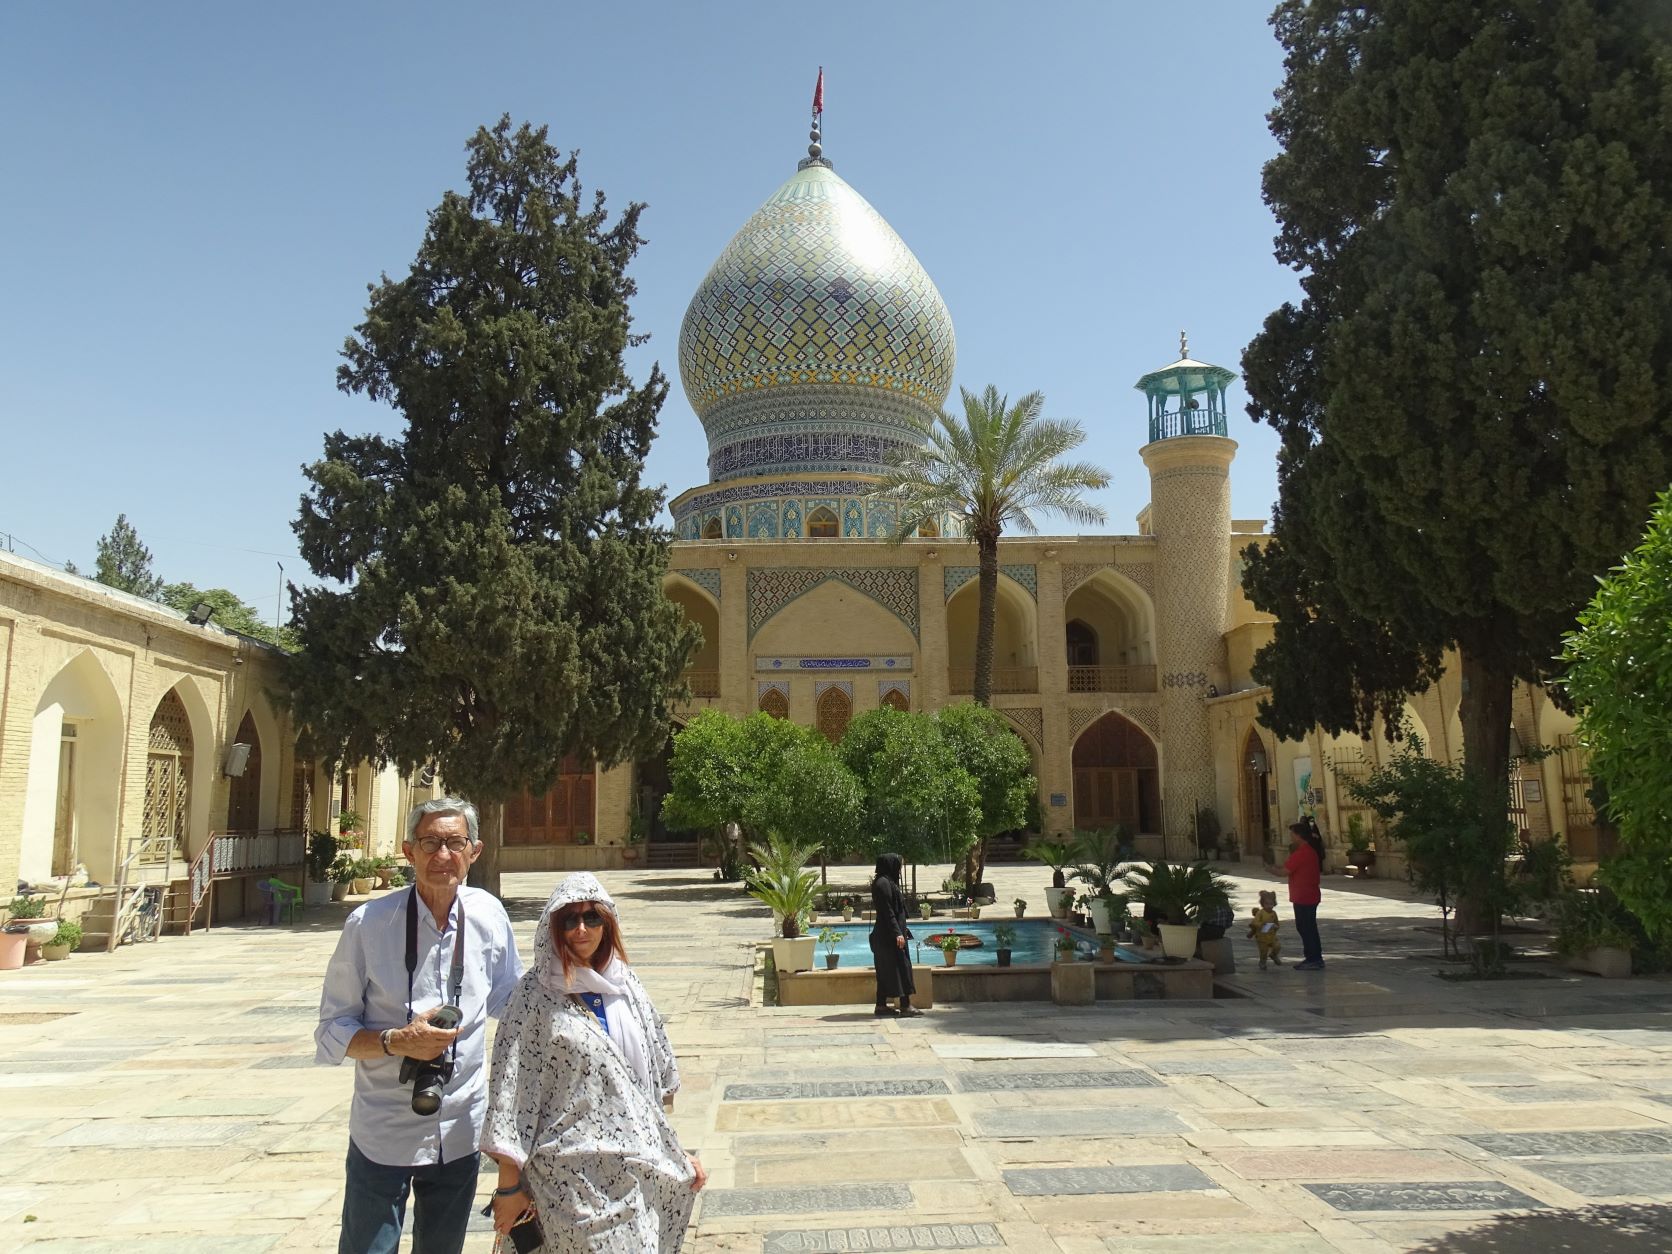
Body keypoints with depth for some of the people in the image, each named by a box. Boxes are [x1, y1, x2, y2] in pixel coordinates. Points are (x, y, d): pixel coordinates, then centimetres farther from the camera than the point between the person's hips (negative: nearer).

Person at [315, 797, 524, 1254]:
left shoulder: (489, 916, -5)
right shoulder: (369, 924, -14)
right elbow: (332, 1032, -8)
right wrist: (396, 1042, -23)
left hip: (460, 1131, 3)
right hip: (383, 1135, -3)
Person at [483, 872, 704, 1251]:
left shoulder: (624, 984, 5)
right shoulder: (537, 994, -11)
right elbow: (513, 1090, -10)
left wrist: (670, 1150, 13)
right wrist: (509, 1185, -10)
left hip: (638, 1165, 5)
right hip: (572, 1173, -5)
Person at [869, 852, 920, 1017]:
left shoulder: (888, 882, 16)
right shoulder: (883, 883, -16)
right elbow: (887, 911, -21)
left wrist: (902, 930, 24)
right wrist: (897, 933, -22)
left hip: (885, 935, 10)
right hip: (889, 935, -10)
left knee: (885, 969, 10)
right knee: (900, 966, -7)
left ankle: (881, 1005, 13)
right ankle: (905, 1005, -4)